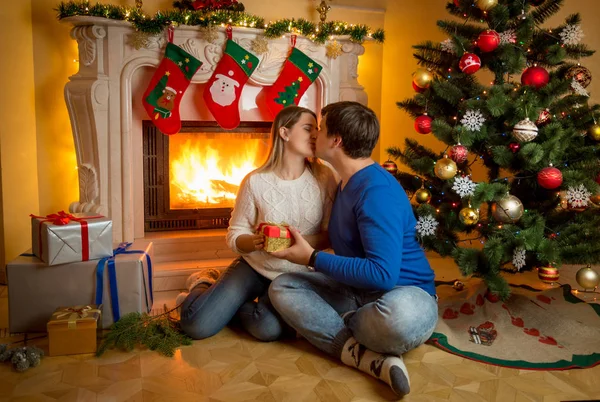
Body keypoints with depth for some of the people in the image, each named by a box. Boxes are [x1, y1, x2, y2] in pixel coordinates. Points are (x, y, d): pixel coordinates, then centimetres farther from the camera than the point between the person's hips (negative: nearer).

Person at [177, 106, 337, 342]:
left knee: (269, 328, -28)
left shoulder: (324, 178, -8)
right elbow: (234, 236, -3)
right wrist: (254, 241, -26)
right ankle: (203, 284, 23)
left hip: (296, 275, 1)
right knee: (197, 325, -12)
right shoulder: (256, 181, -10)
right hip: (253, 265, 0)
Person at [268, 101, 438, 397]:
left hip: (404, 294, -9)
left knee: (401, 316, -44)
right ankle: (368, 357, -21)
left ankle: (339, 329, -10)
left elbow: (383, 274, -30)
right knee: (281, 287, -8)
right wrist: (301, 242, 12)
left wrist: (312, 258, -21)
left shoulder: (377, 190, -22)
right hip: (357, 291, 9)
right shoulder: (347, 183, 9)